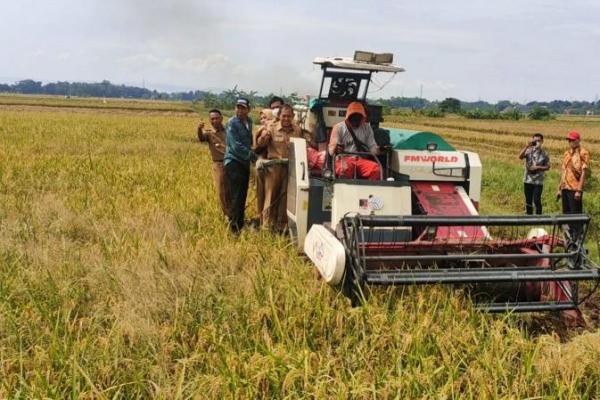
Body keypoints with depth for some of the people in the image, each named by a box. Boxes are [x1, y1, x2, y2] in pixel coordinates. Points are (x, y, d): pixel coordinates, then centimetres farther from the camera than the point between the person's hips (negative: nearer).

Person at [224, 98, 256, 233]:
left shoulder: (249, 121, 10)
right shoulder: (232, 123, -13)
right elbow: (235, 146, -18)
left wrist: (250, 154, 9)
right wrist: (252, 155, -15)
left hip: (244, 162, 7)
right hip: (233, 162, -7)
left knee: (243, 196, 11)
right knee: (236, 196, -9)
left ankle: (240, 224, 21)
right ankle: (234, 227, -5)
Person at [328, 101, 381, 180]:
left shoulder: (367, 128, 16)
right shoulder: (339, 127, 5)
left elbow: (372, 146, 16)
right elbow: (331, 150, 0)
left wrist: (376, 150, -9)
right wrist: (336, 149, -26)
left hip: (361, 160, 3)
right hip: (344, 159, -3)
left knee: (376, 168, -30)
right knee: (345, 169, -40)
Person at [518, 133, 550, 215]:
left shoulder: (544, 154, 0)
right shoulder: (529, 151, 1)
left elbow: (547, 167, 4)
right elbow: (520, 157, -18)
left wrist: (538, 167, -13)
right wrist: (527, 146, -25)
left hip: (538, 181, -2)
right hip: (528, 180, 2)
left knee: (537, 201, -7)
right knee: (528, 201, 9)